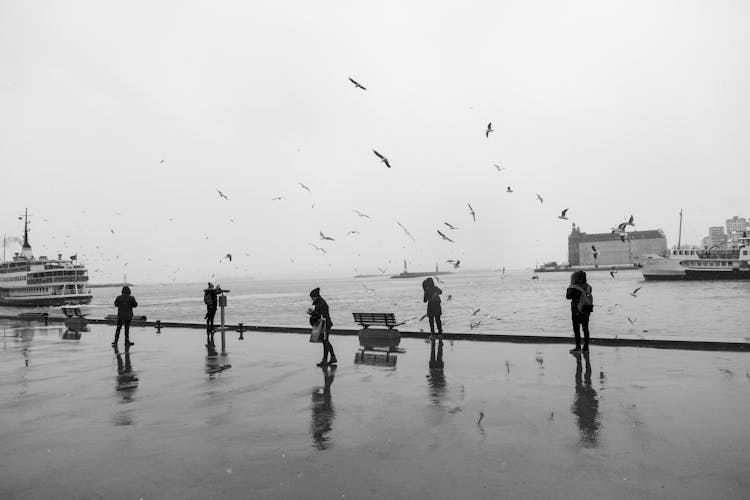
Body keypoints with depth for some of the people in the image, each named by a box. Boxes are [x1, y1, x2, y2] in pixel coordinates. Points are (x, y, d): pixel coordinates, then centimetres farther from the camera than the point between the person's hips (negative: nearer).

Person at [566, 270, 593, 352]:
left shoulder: (574, 288, -15)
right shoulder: (588, 287, 1)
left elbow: (568, 296, -5)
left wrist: (570, 287, 7)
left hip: (577, 311, -5)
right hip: (587, 311, 6)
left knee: (576, 329, 3)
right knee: (585, 329, 12)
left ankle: (578, 347, 3)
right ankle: (586, 347, 17)